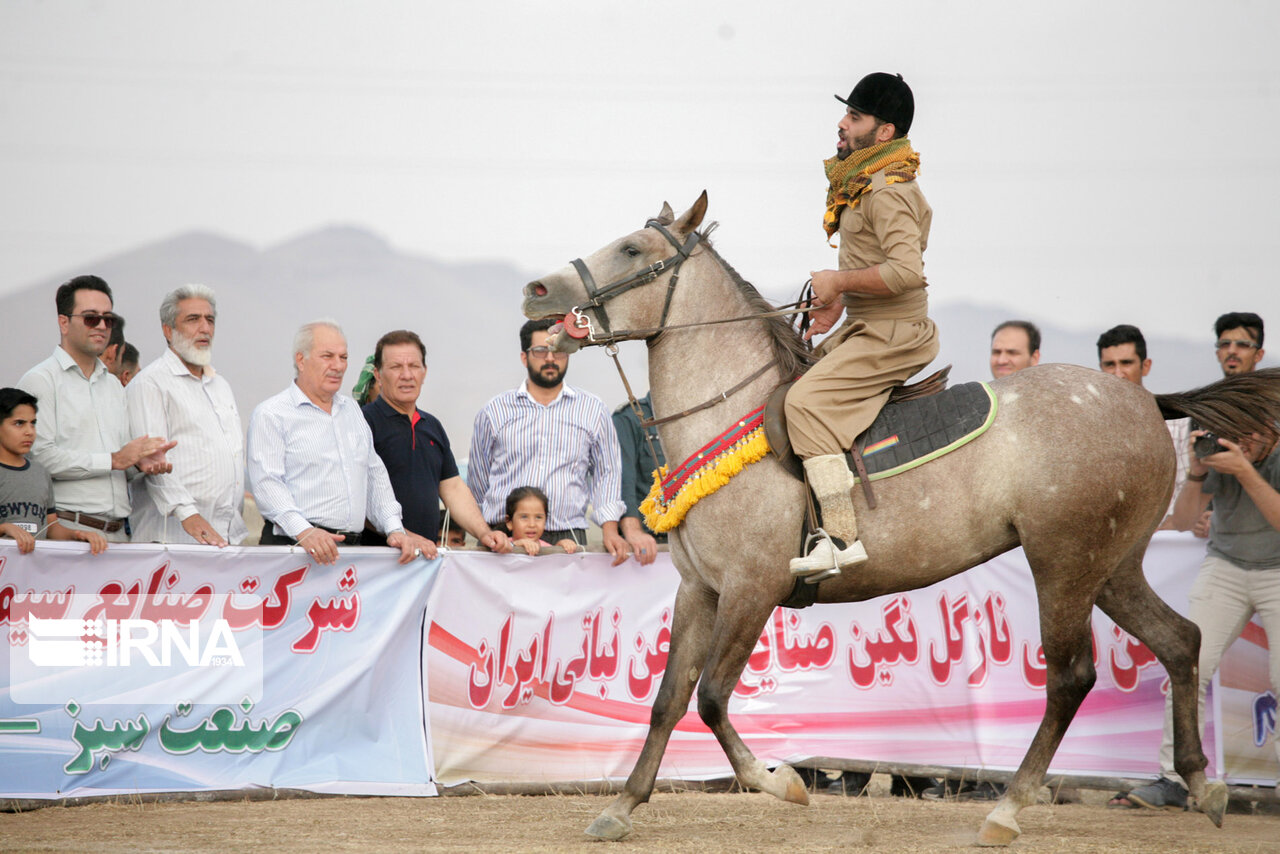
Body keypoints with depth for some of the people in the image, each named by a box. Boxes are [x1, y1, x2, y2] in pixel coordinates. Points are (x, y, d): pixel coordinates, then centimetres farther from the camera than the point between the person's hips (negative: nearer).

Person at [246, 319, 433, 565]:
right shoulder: (271, 414, 1)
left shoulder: (352, 409, 23)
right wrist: (303, 531, -23)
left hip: (353, 545, 5)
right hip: (294, 545, -5)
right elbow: (266, 482, -10)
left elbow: (375, 475, 25)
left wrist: (394, 529, 10)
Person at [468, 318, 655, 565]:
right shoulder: (493, 412, 11)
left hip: (568, 540, 1)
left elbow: (606, 476, 14)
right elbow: (477, 480, 18)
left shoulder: (593, 411, 14)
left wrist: (610, 531, 1)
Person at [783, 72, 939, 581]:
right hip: (866, 328, 11)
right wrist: (838, 303, 15)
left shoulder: (888, 192, -18)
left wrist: (839, 282, -20)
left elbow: (907, 269, -30)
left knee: (805, 401, -24)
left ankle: (843, 535, -28)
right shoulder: (860, 185, 15)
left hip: (893, 334, -11)